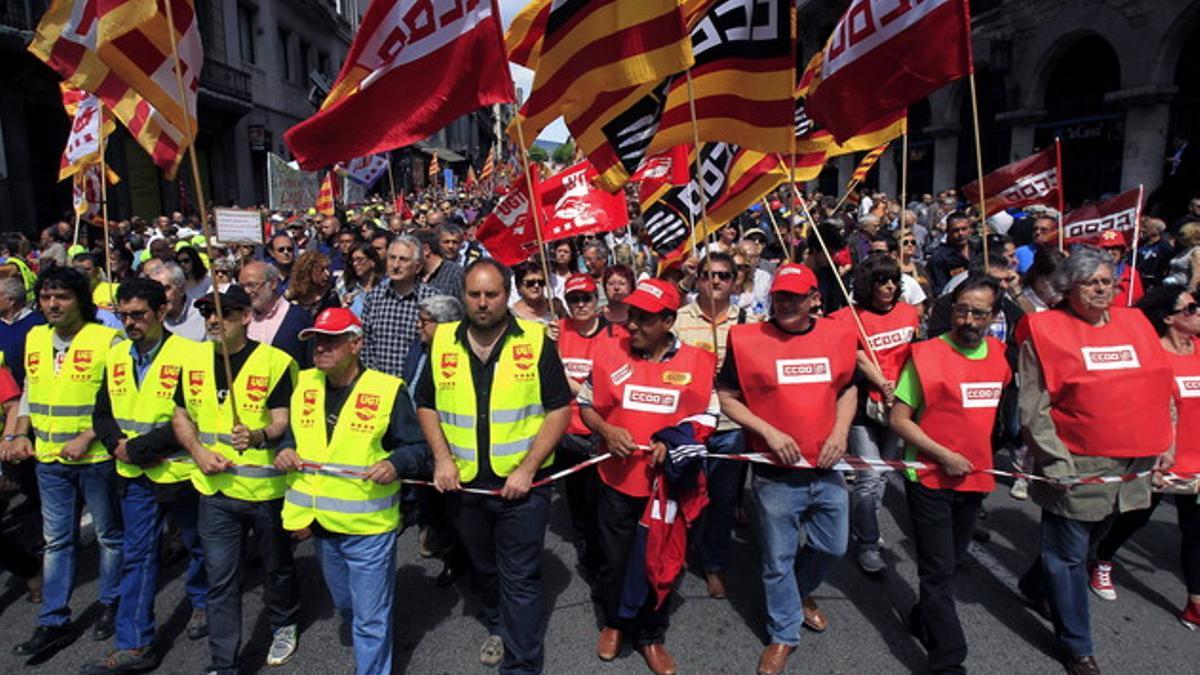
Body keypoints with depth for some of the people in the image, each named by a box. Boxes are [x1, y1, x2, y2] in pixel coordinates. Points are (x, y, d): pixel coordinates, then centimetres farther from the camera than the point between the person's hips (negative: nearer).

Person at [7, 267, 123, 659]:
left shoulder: (107, 340, -13)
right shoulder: (34, 339, 6)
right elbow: (29, 392, 17)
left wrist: (87, 437, -19)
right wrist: (20, 434, 5)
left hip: (96, 459, -5)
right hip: (49, 460, 5)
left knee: (109, 535, 11)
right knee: (56, 541, 13)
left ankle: (111, 604, 30)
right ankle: (54, 622, 24)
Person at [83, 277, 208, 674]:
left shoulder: (188, 355, -18)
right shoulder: (115, 356, 3)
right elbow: (102, 414, 9)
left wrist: (138, 448, -20)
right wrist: (119, 444, -11)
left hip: (181, 472, -5)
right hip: (135, 476, 5)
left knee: (197, 544, 16)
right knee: (137, 556, 8)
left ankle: (203, 602, 42)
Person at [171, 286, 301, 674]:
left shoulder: (276, 362, -14)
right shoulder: (194, 362, 2)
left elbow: (284, 422, -17)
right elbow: (181, 417, 12)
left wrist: (260, 435, -38)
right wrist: (199, 451, -6)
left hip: (267, 489, -3)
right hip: (215, 488, 4)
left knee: (277, 566, 17)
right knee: (220, 580, 9)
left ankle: (284, 626, 44)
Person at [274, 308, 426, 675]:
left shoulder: (388, 389, -13)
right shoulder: (303, 384, 3)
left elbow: (415, 446, -8)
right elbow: (291, 432, 17)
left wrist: (395, 464, -27)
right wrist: (284, 450, -4)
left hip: (369, 525, -6)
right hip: (321, 522, 6)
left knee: (370, 619, 4)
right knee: (345, 605, 26)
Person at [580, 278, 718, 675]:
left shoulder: (696, 362, -6)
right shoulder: (610, 356, -5)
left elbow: (708, 417, 0)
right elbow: (586, 405, 5)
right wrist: (606, 430, -15)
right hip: (618, 479, 1)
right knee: (615, 559, 15)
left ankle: (651, 636, 36)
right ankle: (615, 622, 42)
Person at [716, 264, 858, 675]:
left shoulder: (837, 336, 1)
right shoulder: (747, 339, -10)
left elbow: (848, 389, 14)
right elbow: (727, 397, -5)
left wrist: (841, 431, -3)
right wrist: (768, 432, -16)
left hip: (827, 470, 4)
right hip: (776, 474, -4)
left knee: (833, 547, 19)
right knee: (779, 560, 9)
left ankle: (802, 593, 50)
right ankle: (784, 633, 32)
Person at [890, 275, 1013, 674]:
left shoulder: (999, 355, 1)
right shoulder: (926, 355, -16)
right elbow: (899, 419, -15)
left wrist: (983, 457, 8)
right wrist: (944, 456, -19)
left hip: (975, 478, 6)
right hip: (931, 479, -6)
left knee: (953, 563, 21)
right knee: (939, 572, 0)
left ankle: (924, 620, 42)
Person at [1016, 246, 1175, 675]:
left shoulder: (1135, 323, 9)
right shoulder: (1046, 330, -9)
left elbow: (1162, 389, 16)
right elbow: (1032, 408, -12)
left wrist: (1164, 444, 9)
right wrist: (1055, 461, -16)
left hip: (1133, 465, 6)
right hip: (1076, 468, -6)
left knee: (1090, 538, 21)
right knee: (1070, 555, 5)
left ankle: (1036, 585, 47)